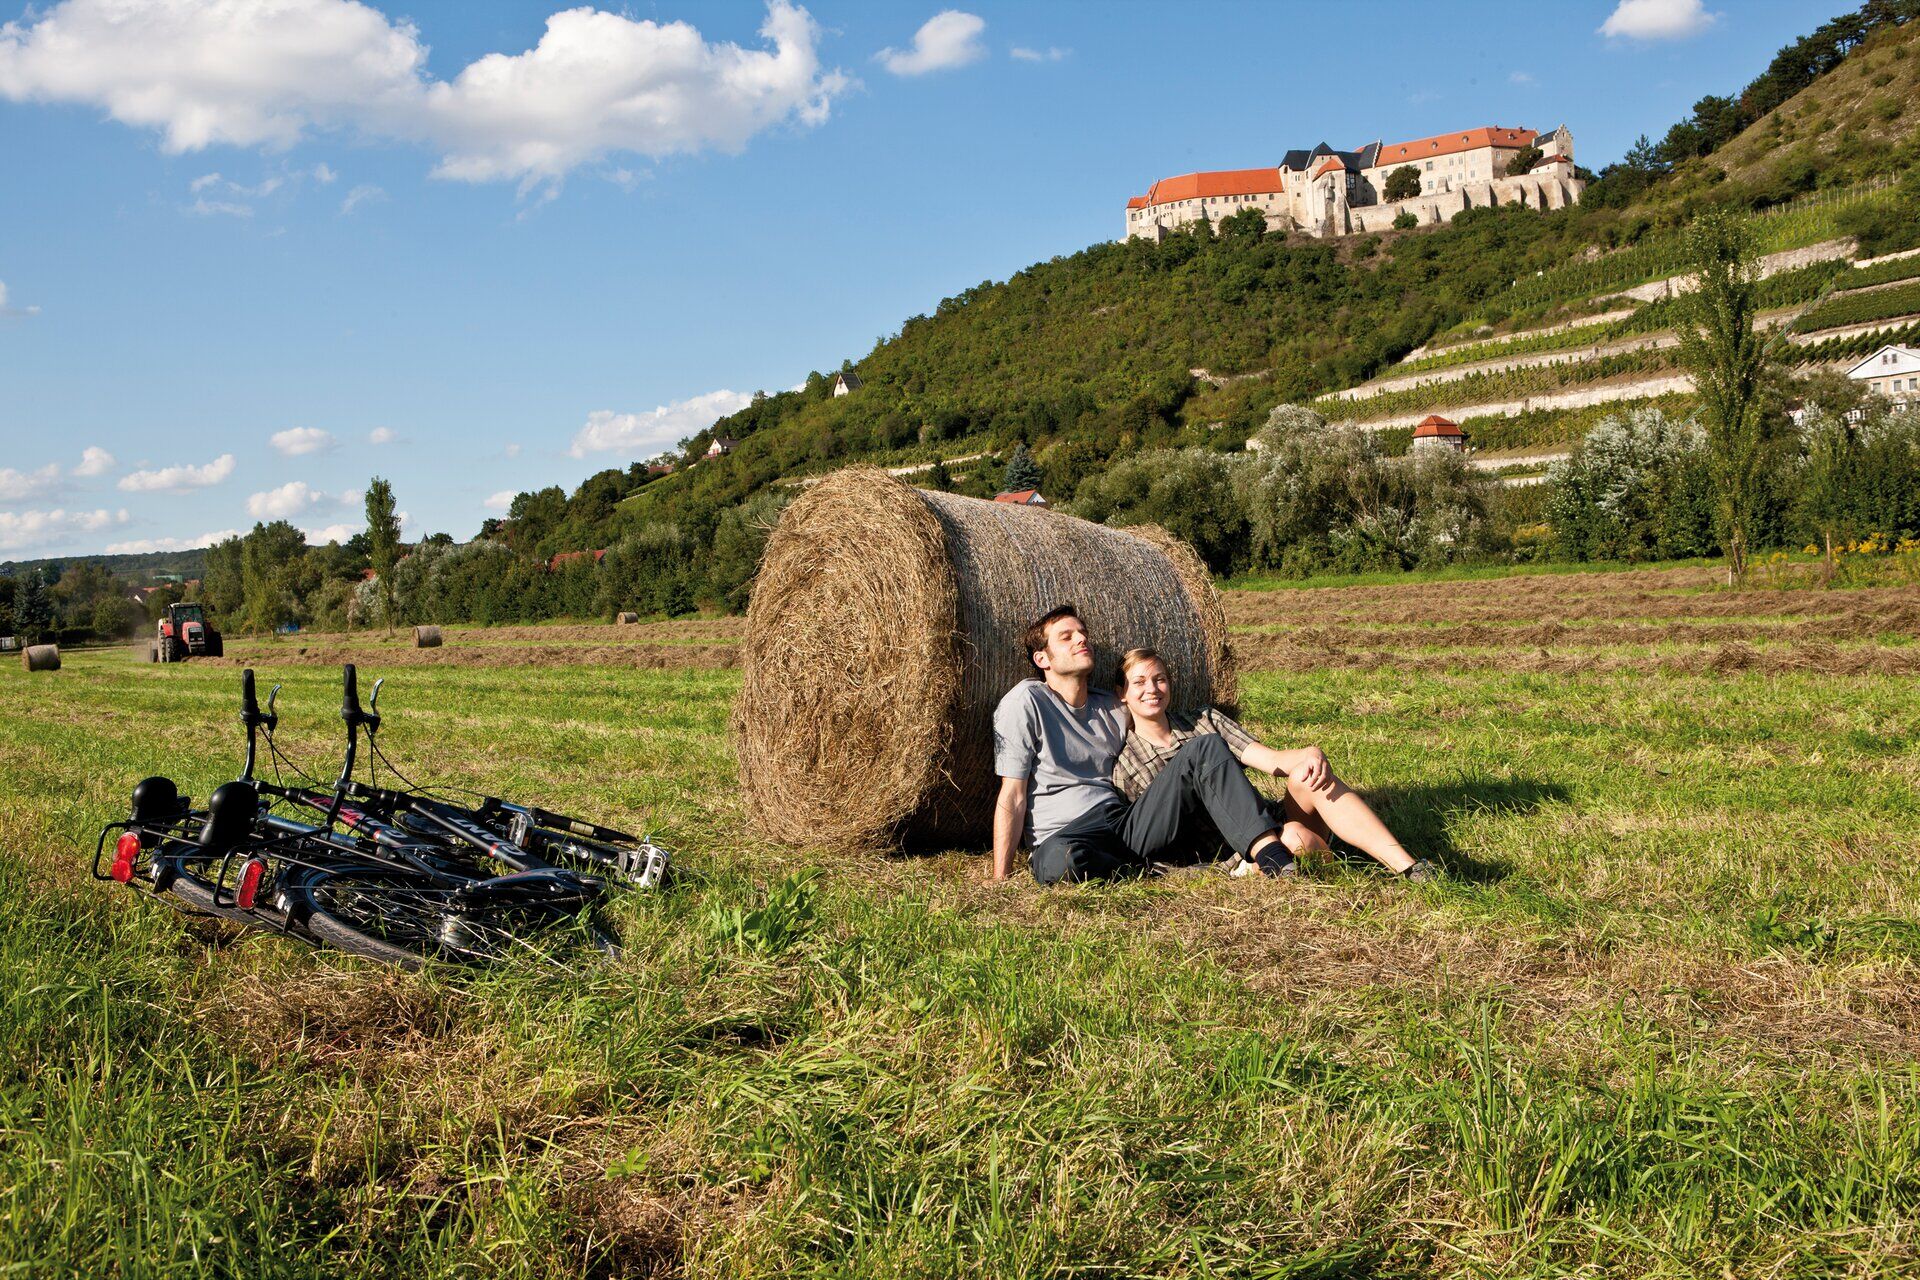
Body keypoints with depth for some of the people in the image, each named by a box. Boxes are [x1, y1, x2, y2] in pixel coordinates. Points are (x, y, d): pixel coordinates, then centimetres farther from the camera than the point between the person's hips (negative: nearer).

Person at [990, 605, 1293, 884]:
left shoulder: (1113, 708, 17)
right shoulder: (1026, 701, -1)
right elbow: (1013, 796, -5)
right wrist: (999, 880, -11)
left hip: (1127, 825, 6)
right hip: (1064, 834, -6)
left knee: (1205, 748, -8)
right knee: (1059, 859, -44)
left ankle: (1270, 854, -26)